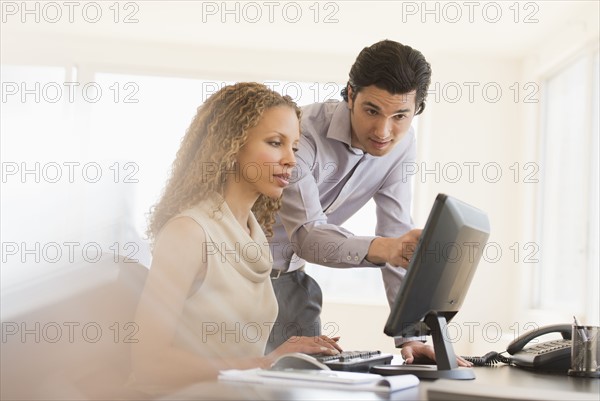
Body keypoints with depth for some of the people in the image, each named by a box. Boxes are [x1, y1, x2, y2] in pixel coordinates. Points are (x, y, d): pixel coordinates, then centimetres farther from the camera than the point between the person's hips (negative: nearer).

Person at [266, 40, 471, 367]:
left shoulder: (402, 145, -8)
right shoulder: (301, 132, -28)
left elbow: (398, 239, -8)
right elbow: (306, 236, -33)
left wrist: (410, 336, -15)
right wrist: (382, 248, -52)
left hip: (289, 274, 6)